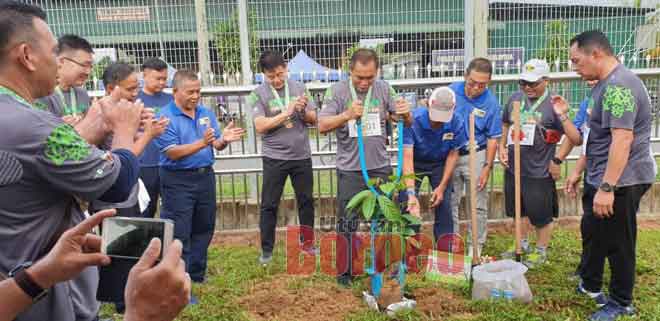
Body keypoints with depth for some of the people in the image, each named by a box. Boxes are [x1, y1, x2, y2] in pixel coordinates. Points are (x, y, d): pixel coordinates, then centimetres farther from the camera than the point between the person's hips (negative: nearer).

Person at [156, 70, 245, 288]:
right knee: (179, 235, -2)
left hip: (205, 176, 6)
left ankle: (197, 275, 33)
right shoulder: (165, 117, -11)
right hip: (177, 180, -6)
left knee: (204, 229, 16)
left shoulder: (206, 113, 6)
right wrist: (202, 143, -30)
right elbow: (173, 153, -19)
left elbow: (217, 145, 4)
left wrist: (224, 139, -19)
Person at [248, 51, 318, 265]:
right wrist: (287, 112, -18)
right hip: (274, 158, -2)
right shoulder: (258, 94, -5)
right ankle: (266, 250, 17)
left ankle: (307, 241, 29)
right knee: (269, 205, 4)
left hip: (302, 156, 3)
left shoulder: (299, 88, 3)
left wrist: (304, 110, -15)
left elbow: (313, 119, 6)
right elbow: (260, 126, -15)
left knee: (306, 200, 12)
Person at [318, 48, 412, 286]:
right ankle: (345, 272, 18)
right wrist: (347, 115, -28)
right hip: (350, 170, -3)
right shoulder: (337, 91, -6)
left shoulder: (384, 89, 2)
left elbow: (407, 123, 4)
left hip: (381, 168, 3)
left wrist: (406, 114, -20)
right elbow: (322, 126, -13)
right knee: (348, 223, 4)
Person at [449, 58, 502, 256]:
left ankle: (476, 249, 18)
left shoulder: (491, 103, -9)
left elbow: (493, 139, -5)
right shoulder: (452, 91, -5)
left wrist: (487, 167, -8)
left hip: (476, 157, -2)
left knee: (478, 207, 5)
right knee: (449, 204, 9)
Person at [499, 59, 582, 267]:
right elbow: (505, 125, 21)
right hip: (513, 168, 5)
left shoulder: (553, 104, -12)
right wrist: (502, 147, 9)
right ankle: (523, 244, 41)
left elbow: (576, 140, -16)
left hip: (539, 172, -5)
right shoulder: (515, 98, 3)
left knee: (541, 215, 8)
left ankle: (541, 251, 30)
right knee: (519, 210, 21)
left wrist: (562, 116, -28)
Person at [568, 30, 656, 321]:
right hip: (601, 177, 10)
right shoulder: (605, 84, 11)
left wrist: (607, 187, -31)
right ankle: (590, 284, 42)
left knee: (617, 242, 4)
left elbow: (622, 139, -29)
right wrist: (581, 171, 23)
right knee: (592, 231, 23)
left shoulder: (618, 86, -22)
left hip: (621, 181, -10)